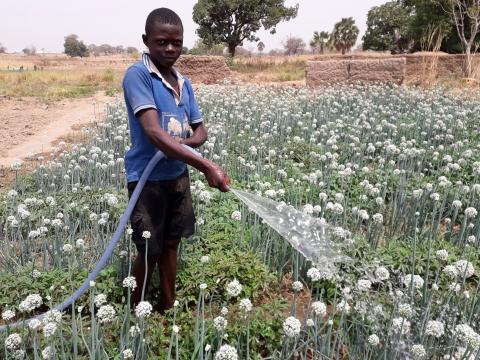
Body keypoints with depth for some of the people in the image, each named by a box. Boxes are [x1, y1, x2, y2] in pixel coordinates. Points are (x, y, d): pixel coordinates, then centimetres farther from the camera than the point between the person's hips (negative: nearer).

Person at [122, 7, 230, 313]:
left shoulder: (184, 83, 7)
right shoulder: (137, 75, -15)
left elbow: (201, 130, 11)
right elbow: (153, 132, -27)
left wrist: (186, 142, -15)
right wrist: (206, 166, -34)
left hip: (179, 175, 7)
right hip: (148, 179, -6)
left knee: (171, 244, 16)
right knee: (150, 252, 2)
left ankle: (168, 308, 33)